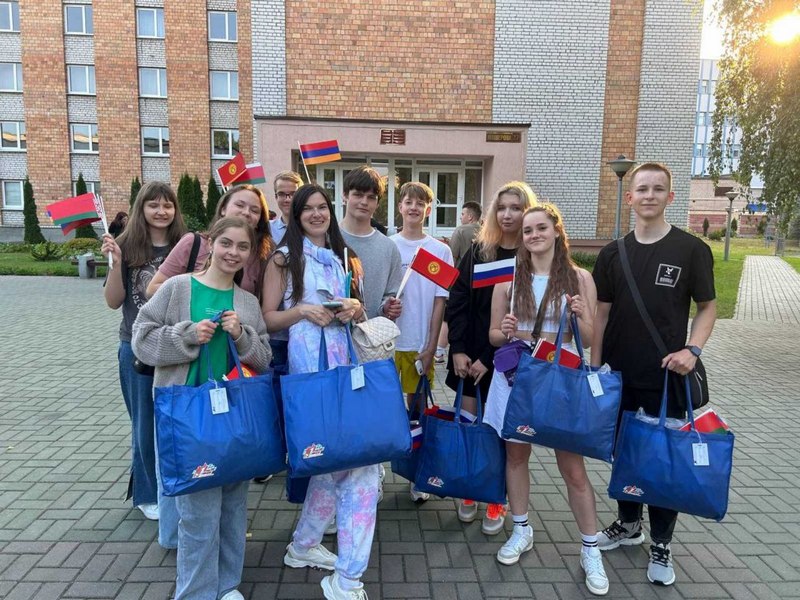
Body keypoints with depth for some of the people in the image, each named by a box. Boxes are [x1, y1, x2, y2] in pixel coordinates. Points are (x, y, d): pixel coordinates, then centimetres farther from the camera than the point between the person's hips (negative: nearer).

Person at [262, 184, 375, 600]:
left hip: (347, 359, 6)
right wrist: (303, 310, -16)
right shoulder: (284, 258, 3)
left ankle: (304, 545, 29)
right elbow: (268, 318, 0)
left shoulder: (345, 257, 18)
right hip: (309, 363, -5)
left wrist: (355, 310, -1)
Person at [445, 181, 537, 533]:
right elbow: (457, 301, 4)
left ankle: (497, 503, 21)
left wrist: (490, 358, -12)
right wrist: (458, 349, -6)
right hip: (468, 356, 3)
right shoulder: (477, 251, 6)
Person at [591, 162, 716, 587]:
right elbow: (602, 312, 6)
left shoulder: (691, 249, -6)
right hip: (620, 374, 3)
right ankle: (628, 524, 36)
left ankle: (661, 544, 25)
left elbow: (708, 306, 0)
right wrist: (594, 366, 2)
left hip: (666, 375, -3)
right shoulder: (613, 254, 3)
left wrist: (692, 349, -16)